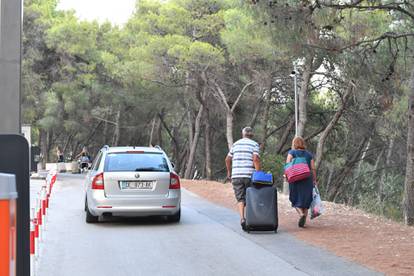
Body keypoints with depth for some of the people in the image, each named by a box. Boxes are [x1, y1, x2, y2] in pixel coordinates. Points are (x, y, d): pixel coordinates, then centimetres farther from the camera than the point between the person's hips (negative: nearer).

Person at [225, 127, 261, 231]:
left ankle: (242, 218, -18)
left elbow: (228, 160, 13)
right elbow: (256, 159, -12)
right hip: (250, 175, -2)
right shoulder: (254, 144, 2)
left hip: (236, 175, 2)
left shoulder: (235, 144, 13)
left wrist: (229, 172, 25)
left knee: (240, 198, 1)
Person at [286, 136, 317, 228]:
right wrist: (314, 180, 11)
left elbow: (288, 164, -12)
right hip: (307, 179, 2)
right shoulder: (309, 154, 9)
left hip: (295, 179, -2)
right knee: (305, 200, 11)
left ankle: (301, 214, -17)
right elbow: (313, 169, 5)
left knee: (296, 200, 8)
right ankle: (303, 221, 10)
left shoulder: (292, 152, 2)